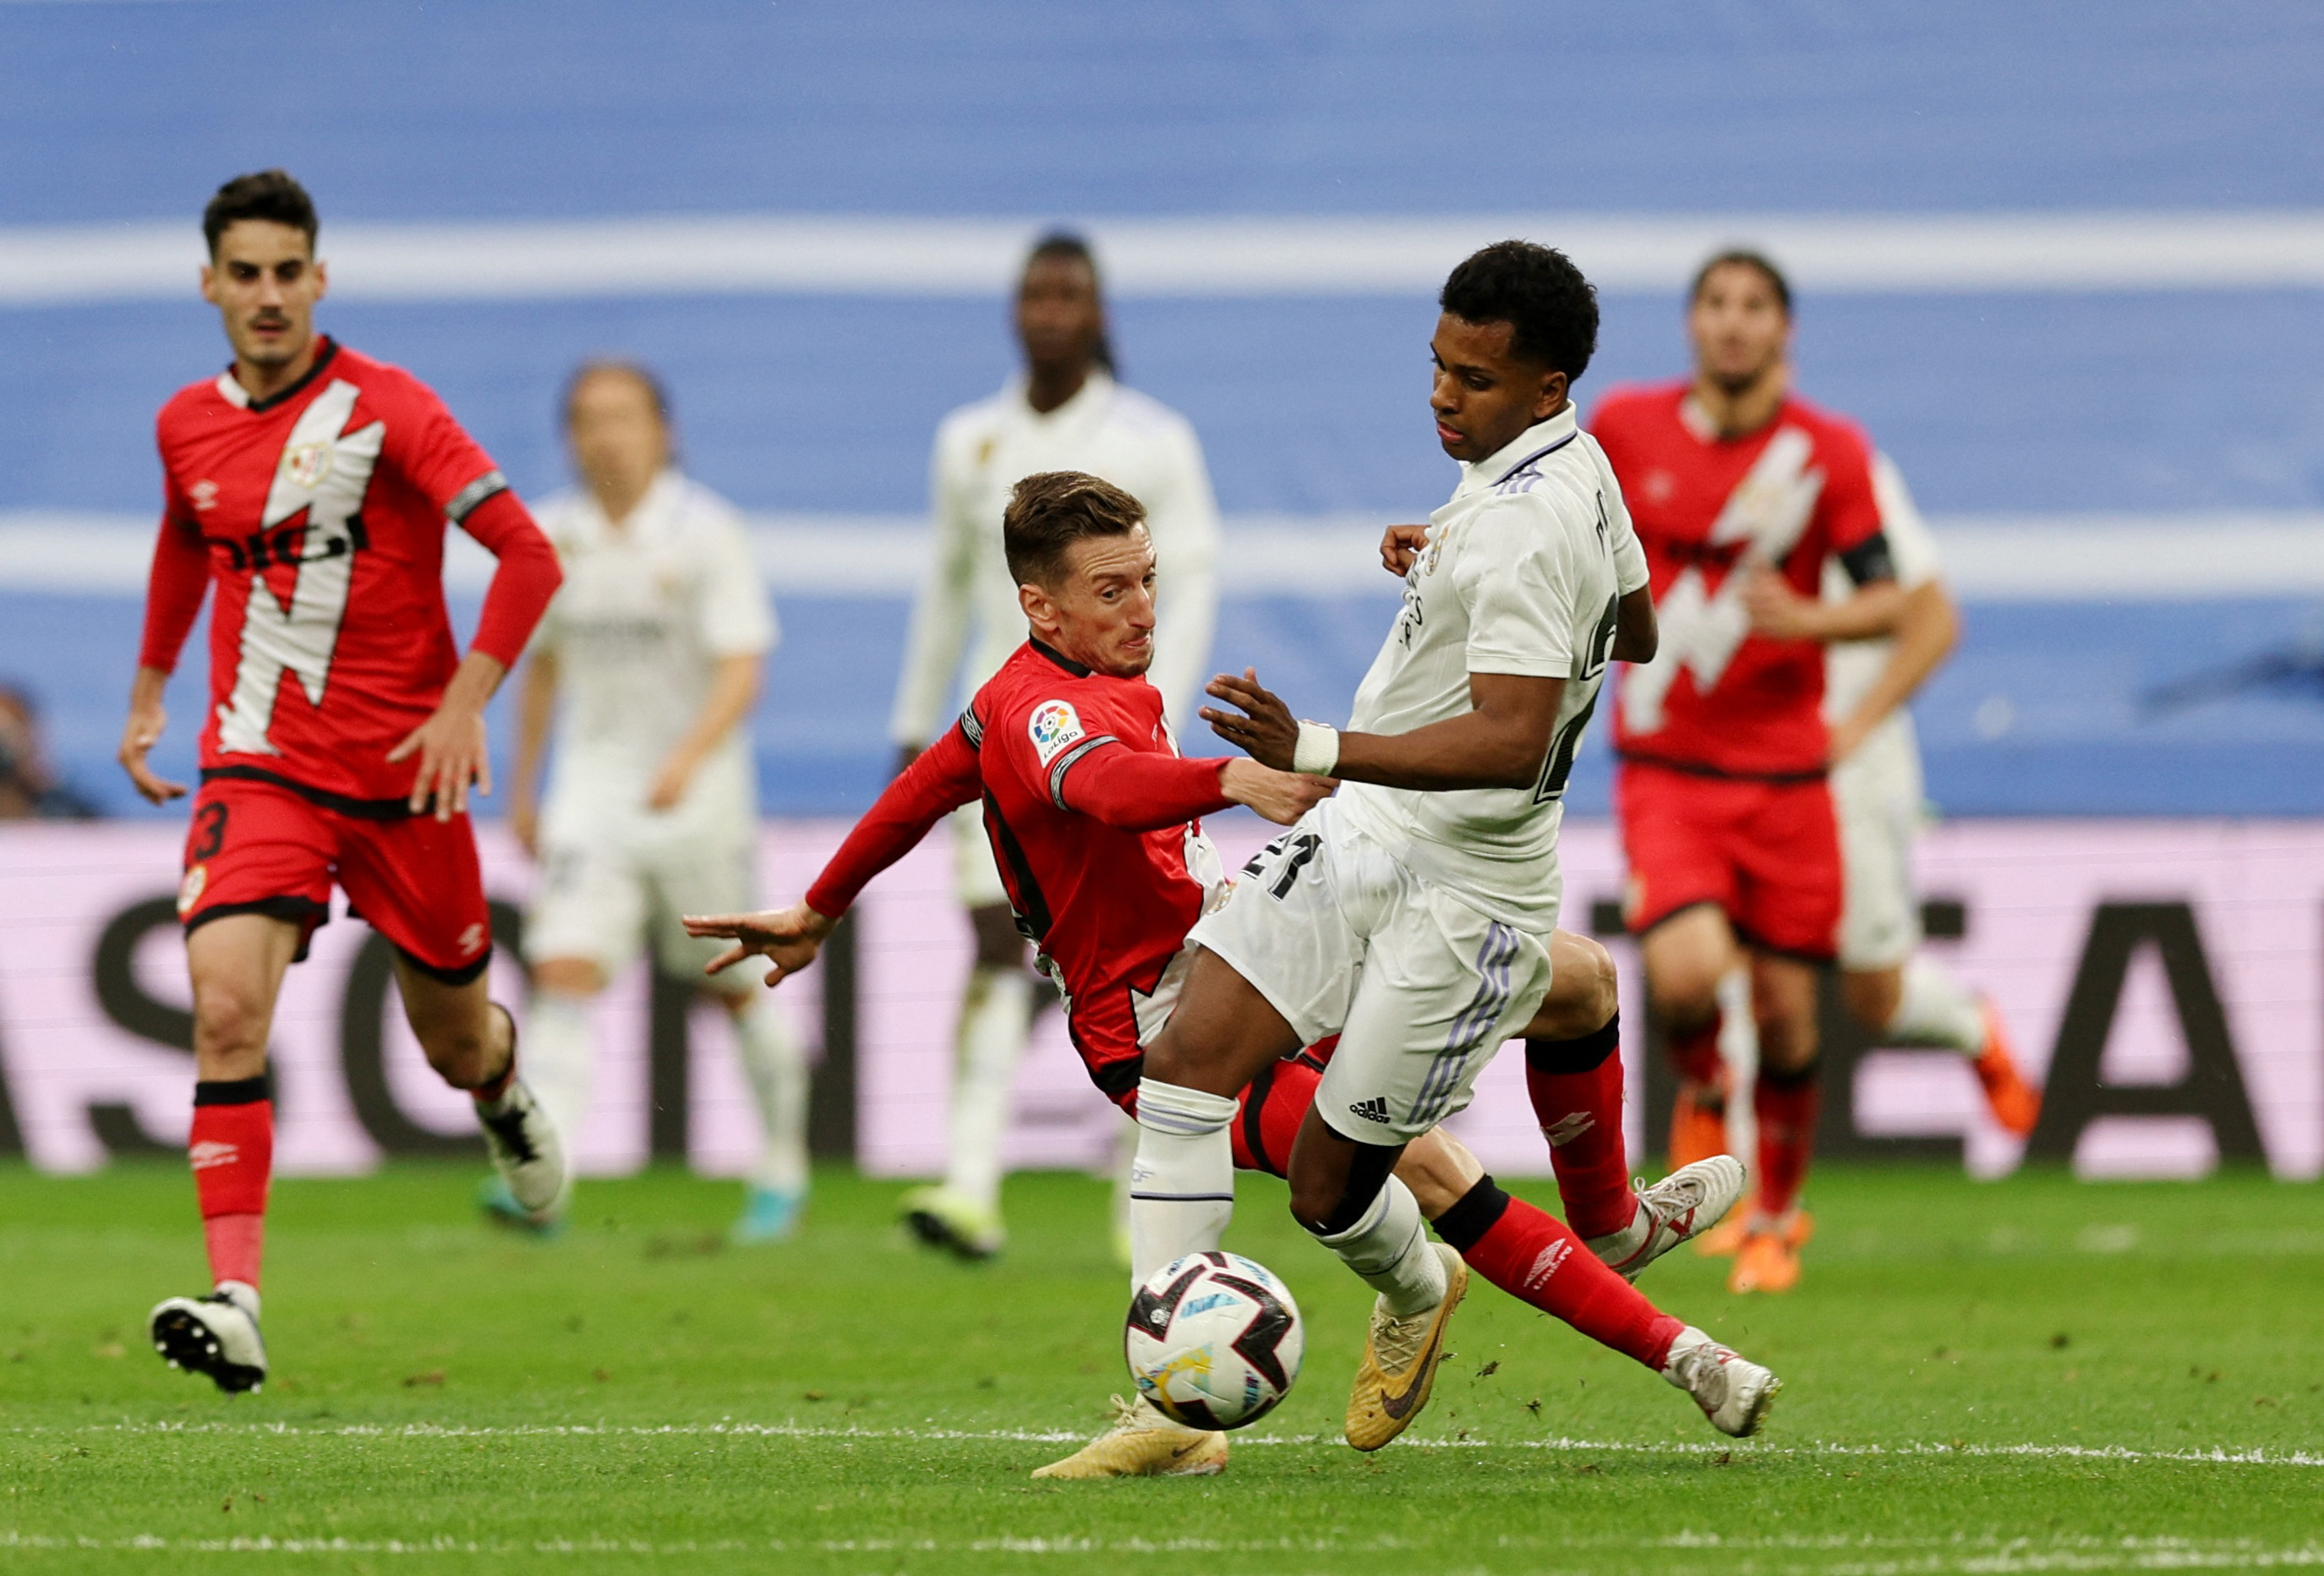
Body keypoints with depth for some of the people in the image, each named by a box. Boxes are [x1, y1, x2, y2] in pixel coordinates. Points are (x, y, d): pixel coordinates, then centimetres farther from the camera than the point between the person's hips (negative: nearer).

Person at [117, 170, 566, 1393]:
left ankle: (501, 1081, 53)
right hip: (258, 766, 2)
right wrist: (149, 689, 28)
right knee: (227, 1007, -22)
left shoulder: (384, 409, -11)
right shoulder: (187, 426, 4)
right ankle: (234, 1304, -27)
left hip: (402, 772, -2)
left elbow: (528, 556, -13)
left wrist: (466, 702, -22)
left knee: (453, 1041, 13)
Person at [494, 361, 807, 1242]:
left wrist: (687, 760, -32)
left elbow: (740, 671, -16)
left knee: (737, 987, 9)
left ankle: (782, 1170, 29)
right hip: (593, 789, 3)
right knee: (565, 973, -15)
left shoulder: (705, 532, -10)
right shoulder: (554, 536, 3)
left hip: (698, 794, -3)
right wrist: (522, 789, 18)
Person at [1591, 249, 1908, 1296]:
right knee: (1686, 972, -23)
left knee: (1785, 1012, 3)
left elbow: (1888, 601, -9)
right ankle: (1701, 1095, 12)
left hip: (1785, 769, 1)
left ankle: (1776, 1217, 26)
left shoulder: (1829, 452, -4)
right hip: (1665, 768, -1)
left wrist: (1805, 619, -26)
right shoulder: (1627, 427, -2)